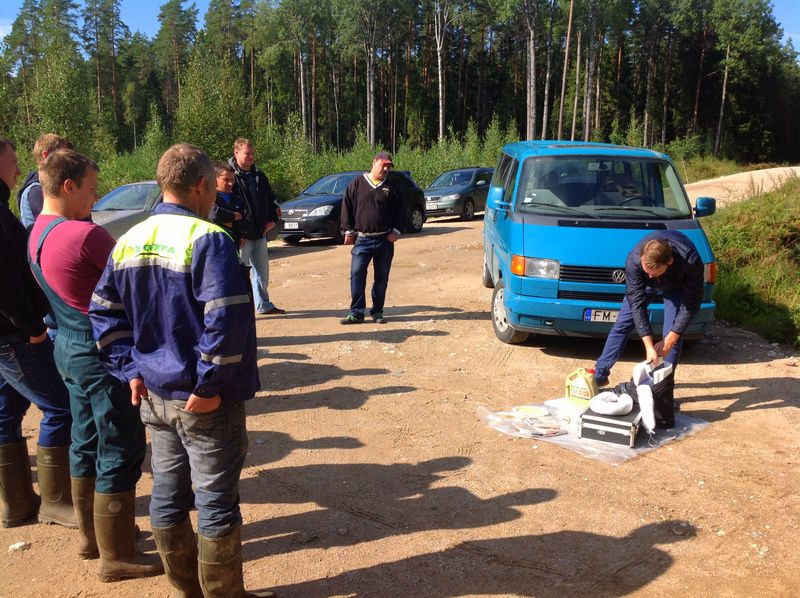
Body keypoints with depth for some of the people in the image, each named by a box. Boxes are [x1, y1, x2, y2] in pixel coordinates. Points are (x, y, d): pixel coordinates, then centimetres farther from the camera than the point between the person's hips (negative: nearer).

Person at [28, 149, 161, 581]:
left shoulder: (37, 235, 7)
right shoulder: (84, 234, -23)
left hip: (70, 346, 10)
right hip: (103, 351, -10)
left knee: (87, 444, 19)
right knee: (120, 452, 1)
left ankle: (92, 534, 34)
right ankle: (117, 557, 12)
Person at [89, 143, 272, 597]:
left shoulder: (129, 241, 5)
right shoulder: (208, 240, -18)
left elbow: (105, 313, 10)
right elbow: (226, 319, -28)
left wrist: (131, 369, 10)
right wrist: (210, 384, -19)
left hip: (154, 394, 7)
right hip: (207, 403, -7)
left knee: (168, 494, 18)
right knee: (216, 503, 7)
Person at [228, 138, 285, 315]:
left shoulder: (259, 176, 12)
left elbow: (270, 199, 23)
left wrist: (273, 219, 7)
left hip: (260, 233, 7)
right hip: (241, 235, -7)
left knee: (262, 271, 15)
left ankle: (264, 305, 27)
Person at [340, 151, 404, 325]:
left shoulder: (390, 188, 9)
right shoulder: (357, 184, 3)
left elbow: (399, 212, 12)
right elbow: (347, 208, 3)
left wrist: (396, 231, 0)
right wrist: (348, 231, -2)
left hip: (385, 241, 2)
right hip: (362, 240, -2)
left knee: (382, 278, 6)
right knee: (357, 276, -7)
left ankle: (377, 312, 17)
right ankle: (356, 312, 0)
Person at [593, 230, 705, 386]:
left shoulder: (690, 261, -43)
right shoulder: (634, 260, -39)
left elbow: (691, 304, -30)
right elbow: (637, 304, -33)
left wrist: (670, 340, -30)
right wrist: (649, 346, -35)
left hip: (677, 284, -1)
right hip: (643, 283, 1)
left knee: (672, 335, -12)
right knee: (622, 325, -3)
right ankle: (599, 375, 7)